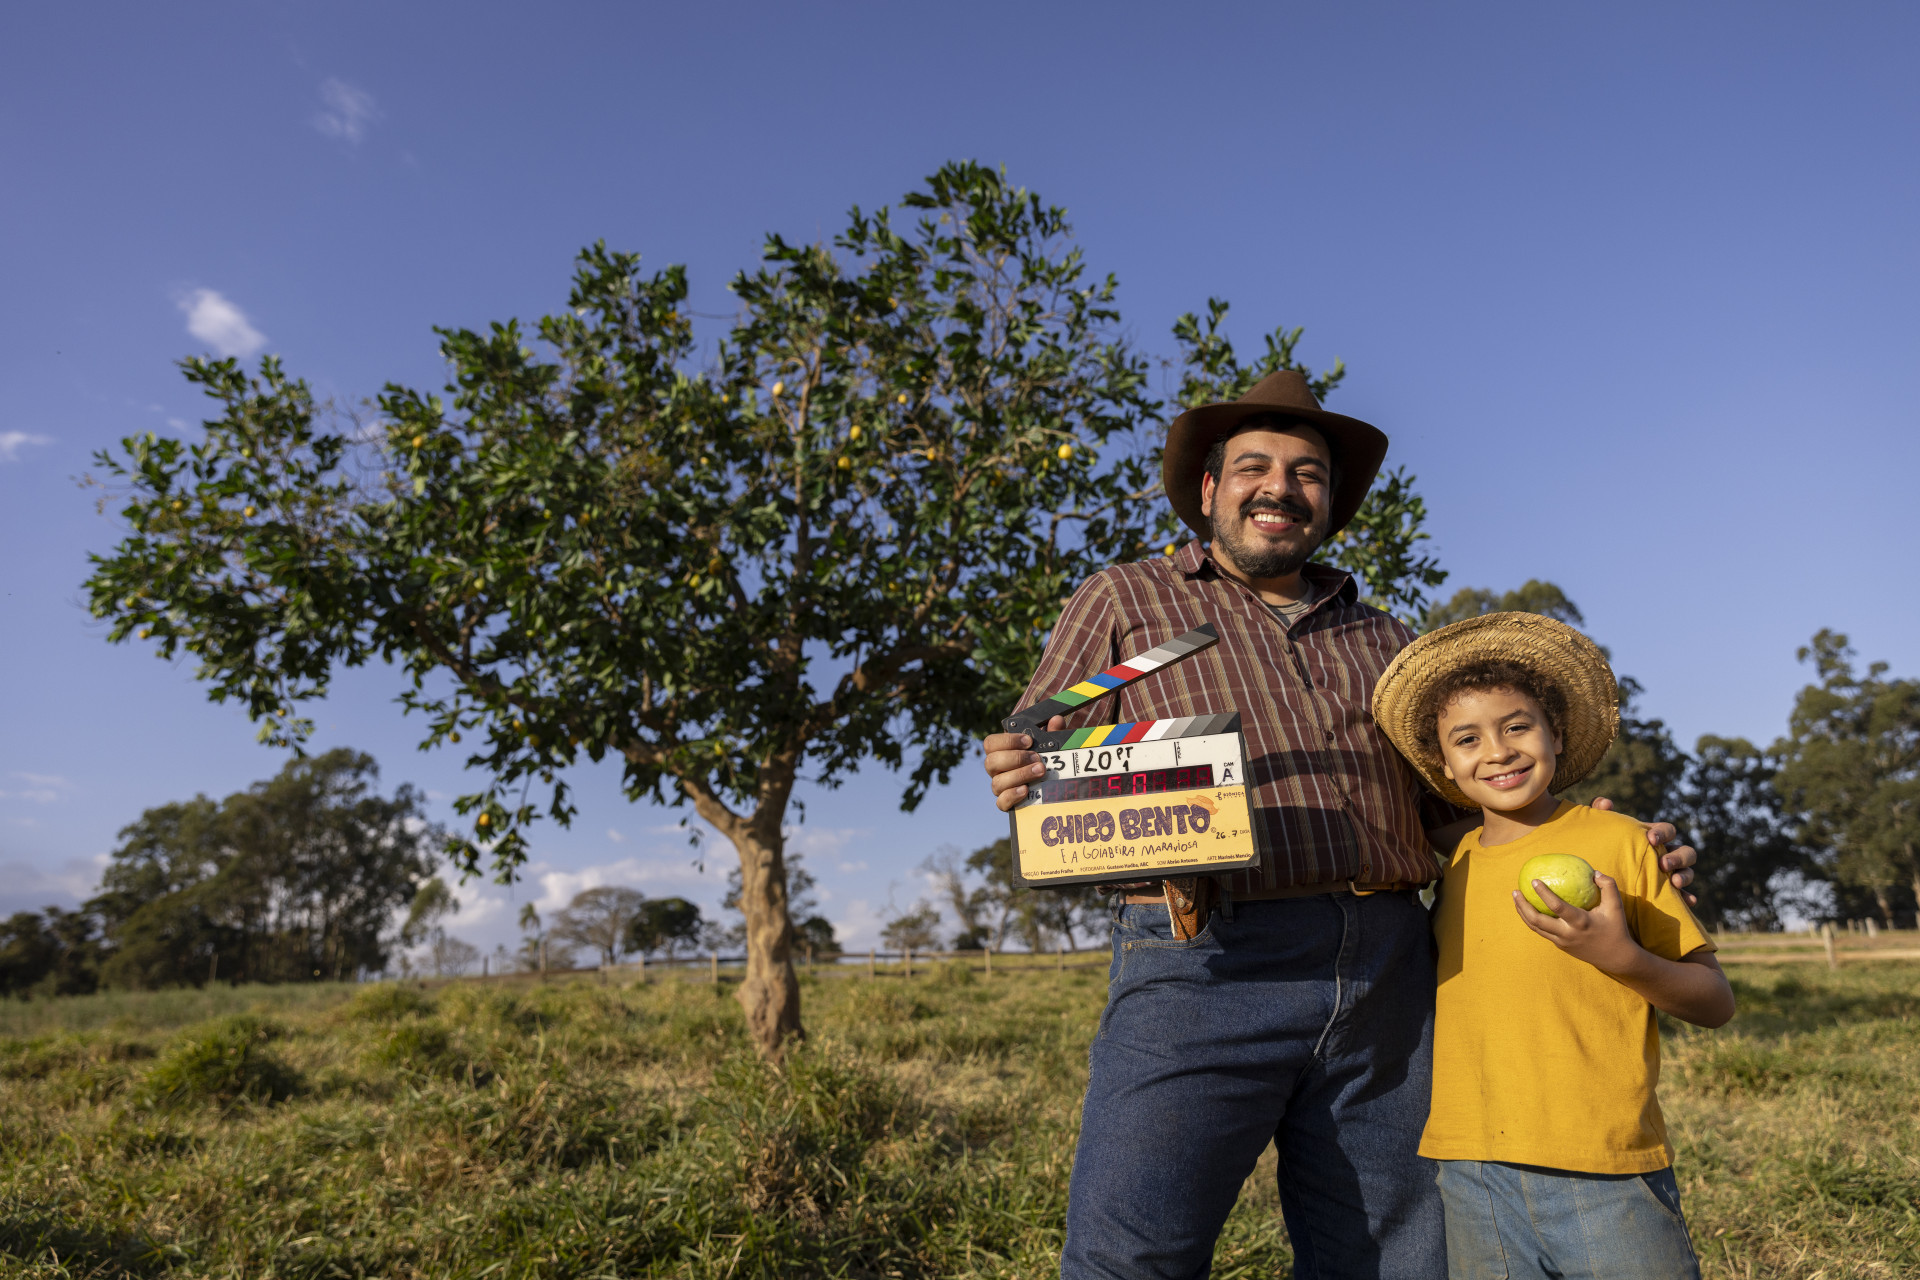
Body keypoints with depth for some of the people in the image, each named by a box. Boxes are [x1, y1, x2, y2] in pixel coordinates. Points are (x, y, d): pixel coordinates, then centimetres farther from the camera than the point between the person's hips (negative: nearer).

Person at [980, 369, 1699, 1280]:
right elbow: (1037, 770, 7)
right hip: (1204, 965, -4)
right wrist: (1020, 783, -17)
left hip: (1386, 976, 4)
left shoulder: (1383, 642, 23)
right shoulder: (1122, 602, 13)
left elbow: (1455, 803, 22)